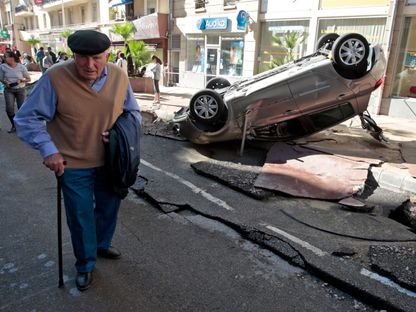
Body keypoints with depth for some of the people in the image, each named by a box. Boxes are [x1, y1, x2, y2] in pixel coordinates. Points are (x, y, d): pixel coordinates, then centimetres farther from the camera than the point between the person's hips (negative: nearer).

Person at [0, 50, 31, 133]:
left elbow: (28, 79, 0)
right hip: (8, 90, 1)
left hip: (20, 90, -1)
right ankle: (14, 126, 8)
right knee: (9, 108, -10)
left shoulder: (21, 67, -8)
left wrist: (21, 80, -18)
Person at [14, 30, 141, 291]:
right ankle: (86, 265, 38)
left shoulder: (119, 77, -9)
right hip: (74, 165, -3)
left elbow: (133, 112, 5)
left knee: (108, 209, 23)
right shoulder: (55, 78, -21)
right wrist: (48, 149, -18)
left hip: (110, 161, 4)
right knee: (81, 218, 12)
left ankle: (102, 245, 53)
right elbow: (28, 118, -10)